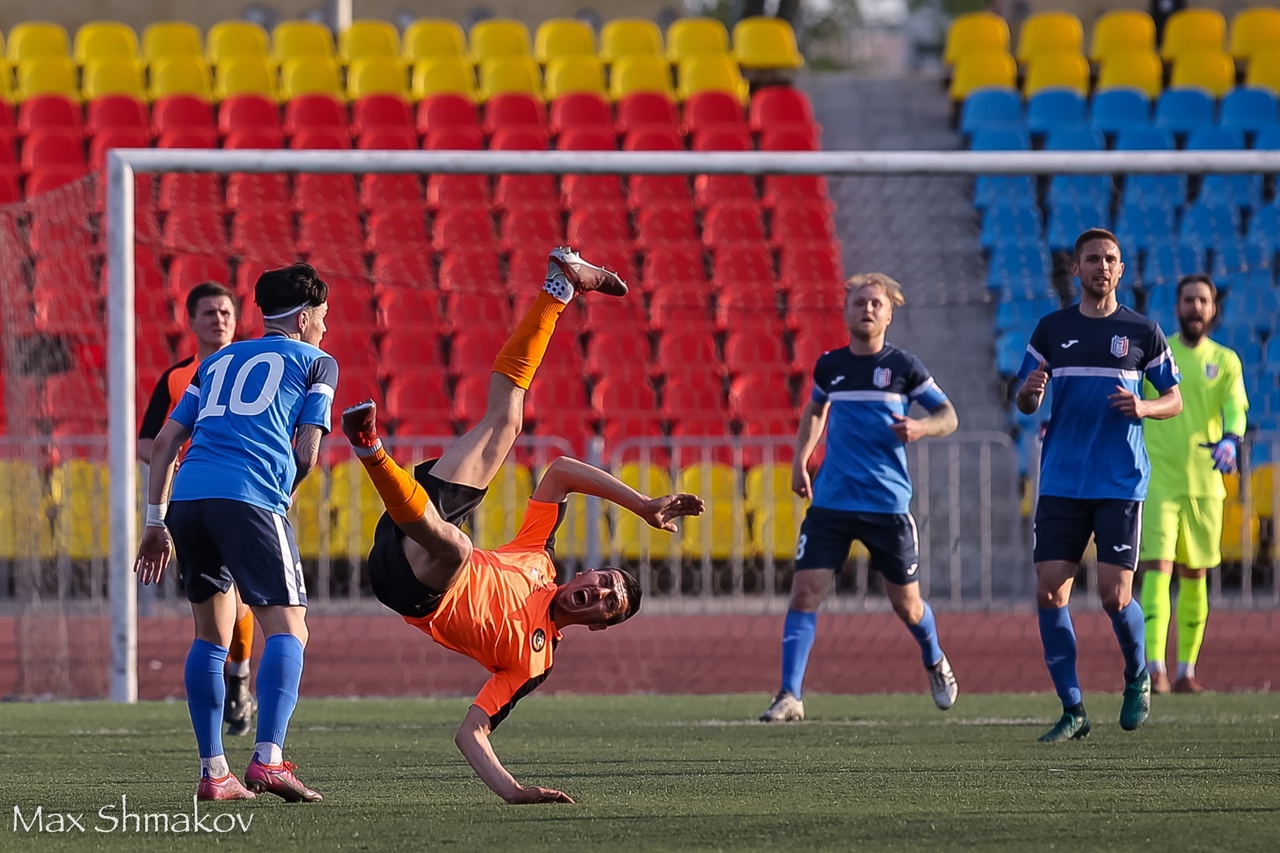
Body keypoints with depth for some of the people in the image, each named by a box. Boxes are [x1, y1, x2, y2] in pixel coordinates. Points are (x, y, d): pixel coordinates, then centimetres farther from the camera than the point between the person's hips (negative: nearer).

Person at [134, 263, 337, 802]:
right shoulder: (315, 362, 15)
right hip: (249, 497, -6)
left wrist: (156, 523, 25)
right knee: (287, 630, -6)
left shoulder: (218, 363, 30)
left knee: (211, 635, 15)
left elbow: (165, 443, 23)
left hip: (188, 496, 6)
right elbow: (305, 455, 6)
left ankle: (212, 772, 11)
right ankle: (268, 759, -24)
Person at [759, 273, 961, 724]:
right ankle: (789, 696, -10)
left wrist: (921, 427, -18)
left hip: (888, 503, -2)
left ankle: (935, 663, 40)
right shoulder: (829, 365, 6)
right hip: (831, 499, 2)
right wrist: (800, 459, 15)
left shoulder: (902, 366, -2)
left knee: (906, 603, 8)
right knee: (805, 590, -12)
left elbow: (948, 416, 3)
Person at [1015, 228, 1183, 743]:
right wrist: (1029, 392, -9)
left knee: (1115, 596, -8)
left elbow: (1174, 400, 10)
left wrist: (1142, 407, -11)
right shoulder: (1052, 329, 9)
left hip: (1120, 484, -2)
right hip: (1062, 483, 2)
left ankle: (1137, 677, 22)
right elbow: (1024, 403, 15)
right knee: (1049, 592, -6)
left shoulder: (1141, 332, 4)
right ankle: (1072, 710, 2)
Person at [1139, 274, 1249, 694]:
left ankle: (1186, 671, 17)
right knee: (1157, 569, -15)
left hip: (1205, 483, 2)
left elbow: (1235, 409, -8)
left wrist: (1230, 441, -28)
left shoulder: (1225, 361, 6)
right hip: (1157, 481, -2)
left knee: (1194, 577, 8)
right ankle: (1155, 668, -22)